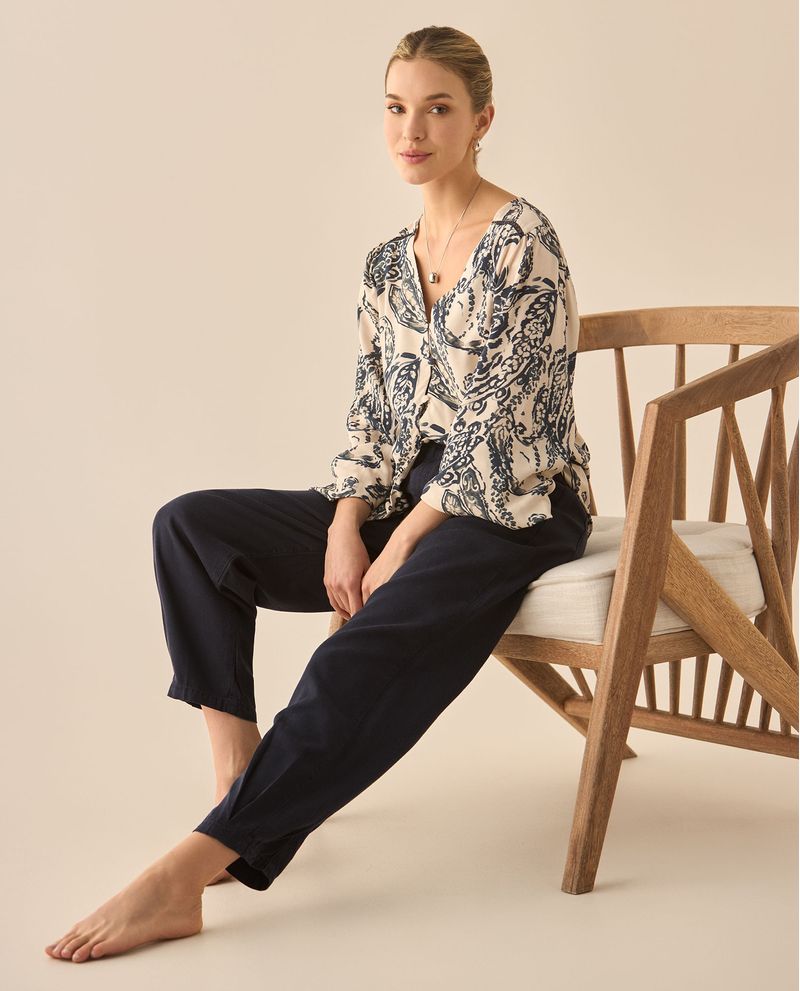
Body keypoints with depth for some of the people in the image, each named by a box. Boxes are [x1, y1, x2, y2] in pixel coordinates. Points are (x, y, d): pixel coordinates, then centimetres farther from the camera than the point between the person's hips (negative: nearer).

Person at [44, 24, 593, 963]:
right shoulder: (388, 263, 11)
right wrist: (344, 532, -7)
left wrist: (398, 553, -16)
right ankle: (239, 776, -16)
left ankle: (184, 874, -33)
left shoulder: (521, 244, -12)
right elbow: (372, 414, 10)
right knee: (190, 525, -9)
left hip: (511, 507, -8)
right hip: (409, 499, 8)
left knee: (361, 665, -32)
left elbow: (493, 427, -16)